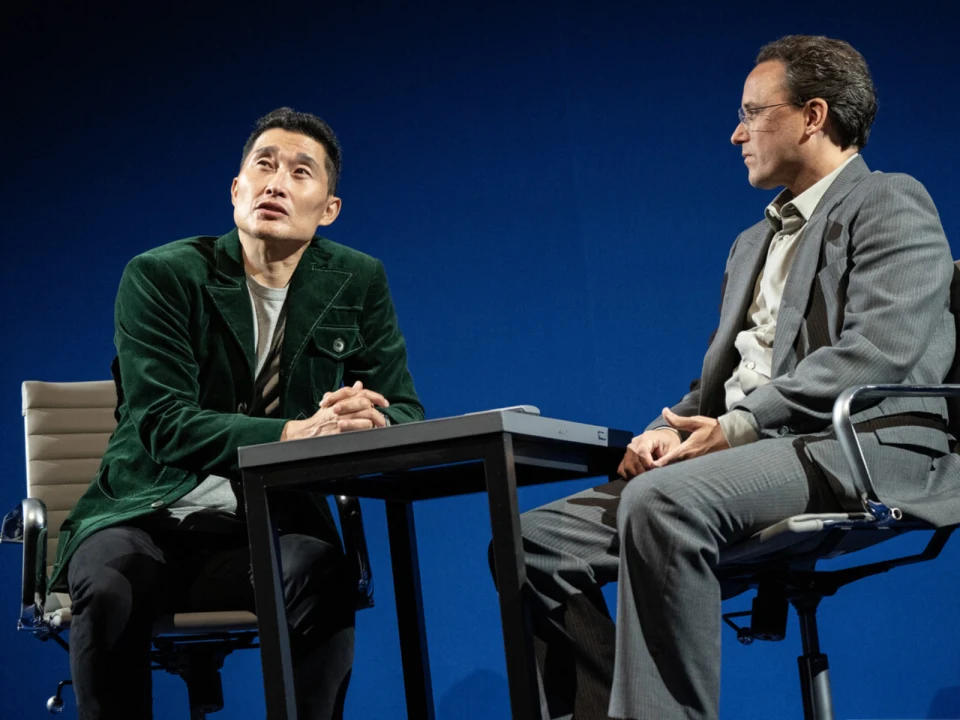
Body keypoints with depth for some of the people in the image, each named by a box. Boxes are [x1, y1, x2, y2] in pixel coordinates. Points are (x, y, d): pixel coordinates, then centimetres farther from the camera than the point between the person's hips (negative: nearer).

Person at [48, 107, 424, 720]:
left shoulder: (358, 284, 6)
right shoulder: (160, 277, -5)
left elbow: (406, 411, 2)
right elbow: (165, 423, -17)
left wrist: (372, 419, -25)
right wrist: (296, 433, -32)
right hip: (148, 516, -1)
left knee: (323, 576, -32)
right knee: (110, 586, -34)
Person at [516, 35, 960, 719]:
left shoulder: (889, 203, 2)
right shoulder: (754, 244, 29)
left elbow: (880, 351, -13)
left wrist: (741, 426, -17)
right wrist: (674, 431, 0)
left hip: (858, 450, -8)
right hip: (749, 455, 9)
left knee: (661, 504, -36)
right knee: (537, 540, -8)